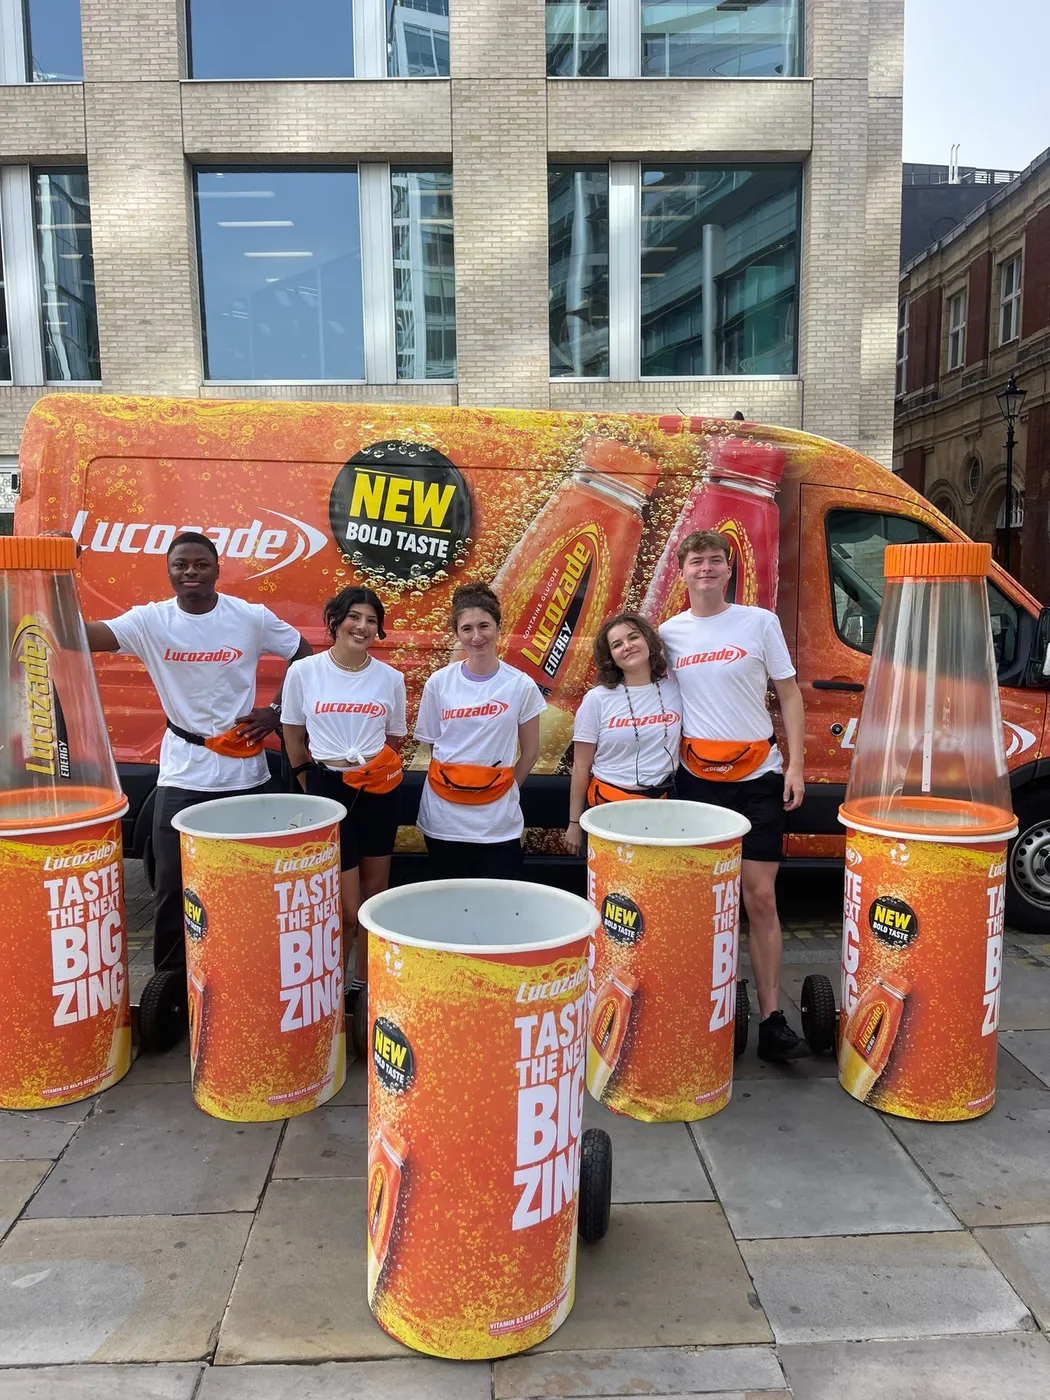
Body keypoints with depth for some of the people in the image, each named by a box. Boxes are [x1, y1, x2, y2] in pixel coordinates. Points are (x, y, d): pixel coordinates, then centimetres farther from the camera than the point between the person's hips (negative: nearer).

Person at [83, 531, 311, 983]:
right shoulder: (150, 620, -5)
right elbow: (82, 635, -19)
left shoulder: (252, 617, -5)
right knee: (172, 883, 5)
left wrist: (275, 711, -3)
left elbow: (305, 657, 7)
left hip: (244, 770, 0)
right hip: (181, 773, 0)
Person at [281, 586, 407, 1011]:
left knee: (374, 895, 11)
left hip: (379, 790, 3)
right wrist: (313, 786, 9)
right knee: (346, 908, -3)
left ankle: (363, 983, 29)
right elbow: (294, 737, 8)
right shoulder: (303, 672, -3)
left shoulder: (390, 678, 1)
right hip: (328, 788, -3)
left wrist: (381, 767, -1)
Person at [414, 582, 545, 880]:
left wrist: (503, 789, 4)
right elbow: (431, 744, 8)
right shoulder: (439, 682, -2)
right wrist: (452, 782, 2)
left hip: (498, 822, -1)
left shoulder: (522, 685, -4)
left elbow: (530, 752, 4)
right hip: (444, 818, 1)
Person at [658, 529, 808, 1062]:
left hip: (757, 777, -1)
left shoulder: (761, 622, 1)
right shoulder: (669, 633, 5)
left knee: (761, 898, -1)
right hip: (697, 778, 1)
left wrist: (795, 765, -4)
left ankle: (772, 1020, 6)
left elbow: (789, 694, 4)